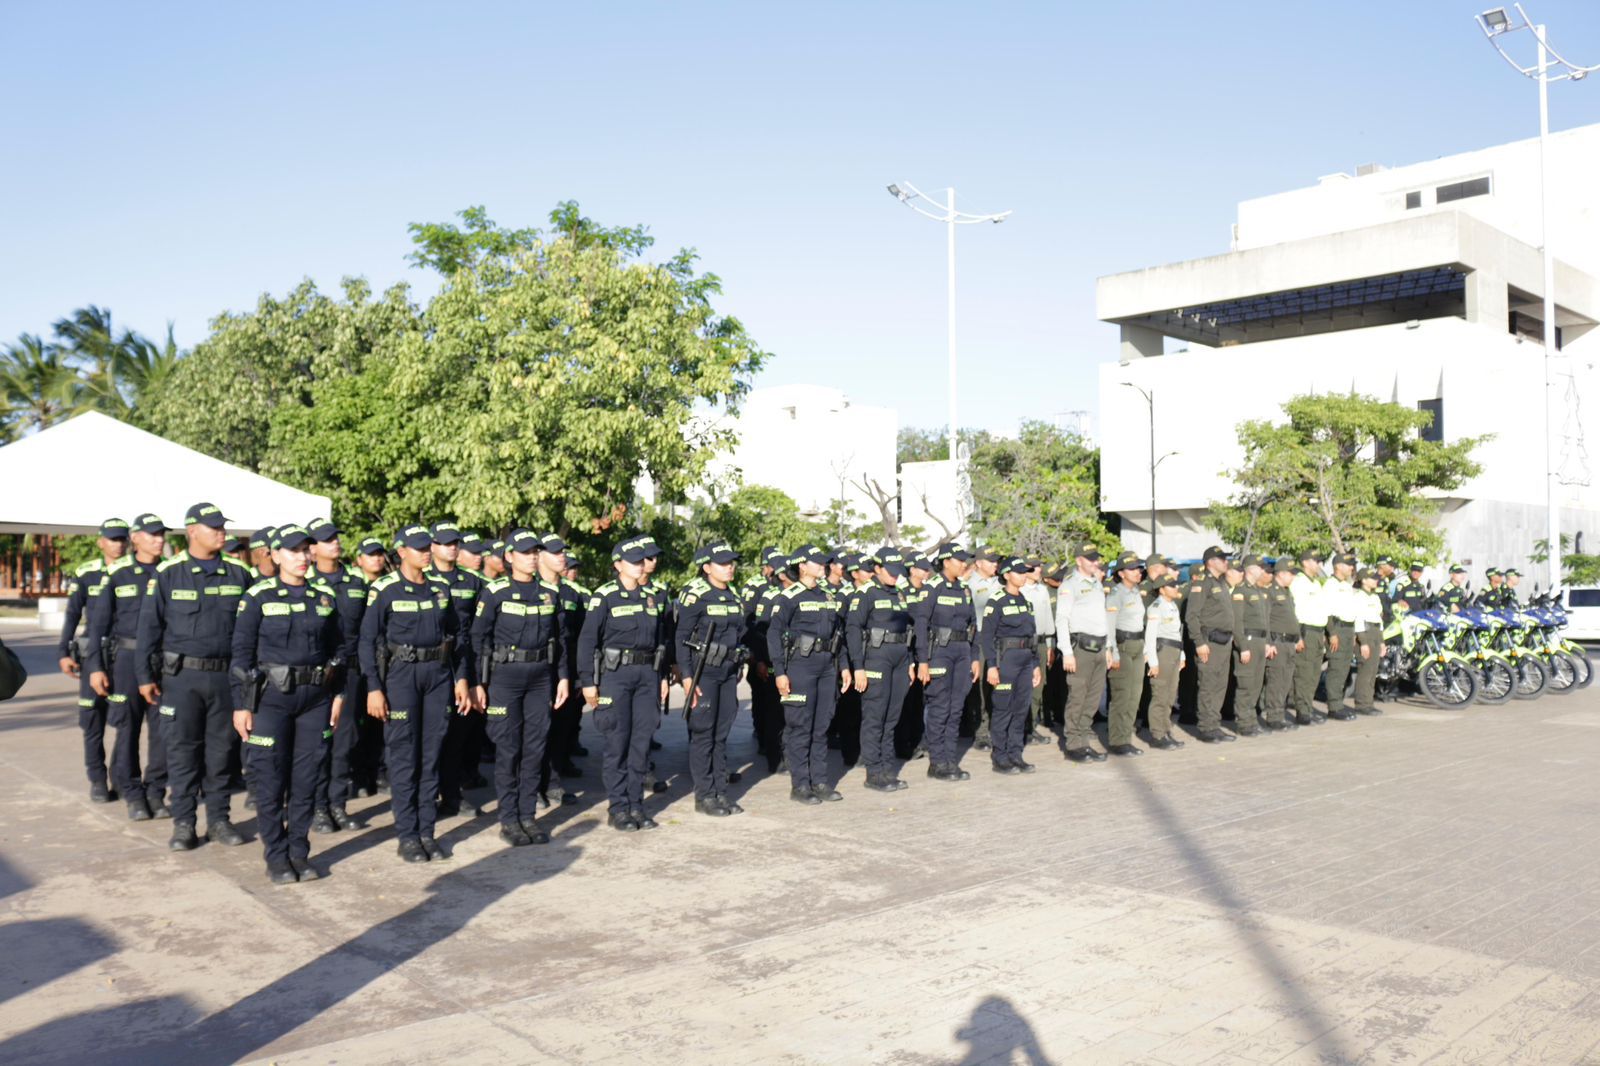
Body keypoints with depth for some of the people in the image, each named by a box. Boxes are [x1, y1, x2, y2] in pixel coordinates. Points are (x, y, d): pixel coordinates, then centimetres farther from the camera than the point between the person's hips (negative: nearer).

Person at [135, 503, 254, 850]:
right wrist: (145, 676, -3)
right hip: (181, 676, -2)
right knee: (182, 750, 4)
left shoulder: (237, 574, 4)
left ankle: (218, 820, 19)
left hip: (226, 675, 2)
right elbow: (149, 626, -1)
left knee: (220, 750, 9)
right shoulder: (168, 574, -2)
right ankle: (183, 823, 14)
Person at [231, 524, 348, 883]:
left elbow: (344, 642, 14)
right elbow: (242, 651, -5)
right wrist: (241, 704, -7)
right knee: (270, 780, 2)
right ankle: (277, 857, 14)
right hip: (271, 697, -3)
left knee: (306, 779, 8)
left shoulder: (325, 595, 6)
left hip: (315, 697, 3)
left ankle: (300, 853, 21)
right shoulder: (258, 597, -4)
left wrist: (338, 692, 10)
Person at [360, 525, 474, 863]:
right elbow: (368, 641, -6)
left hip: (439, 674, 4)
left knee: (431, 756, 8)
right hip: (401, 674, -4)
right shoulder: (384, 589, -5)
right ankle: (407, 836, 8)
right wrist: (374, 688, -12)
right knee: (403, 758, 1)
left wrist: (462, 678, 8)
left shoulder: (441, 588, 9)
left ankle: (427, 831, 15)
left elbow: (457, 635, 14)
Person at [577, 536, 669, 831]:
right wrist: (588, 682, -11)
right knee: (618, 743, -1)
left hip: (647, 674, 5)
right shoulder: (605, 596, -5)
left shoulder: (652, 596, 12)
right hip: (615, 674, -5)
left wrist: (663, 676, 14)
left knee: (642, 741, 6)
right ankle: (618, 808, 9)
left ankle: (636, 804, 16)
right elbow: (587, 640, -7)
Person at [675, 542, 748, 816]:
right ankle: (704, 796, 8)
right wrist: (687, 677, -16)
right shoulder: (695, 597, -10)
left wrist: (738, 670, 16)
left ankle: (721, 792, 18)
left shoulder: (734, 597, 11)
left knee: (721, 734, 11)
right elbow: (682, 639, -12)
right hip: (704, 672, -6)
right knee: (703, 734, 0)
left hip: (728, 672, 6)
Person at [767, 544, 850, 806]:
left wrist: (843, 666, 14)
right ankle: (800, 785, 6)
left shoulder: (829, 597, 14)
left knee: (821, 727, 10)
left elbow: (838, 633, 20)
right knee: (800, 727, -2)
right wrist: (780, 673, -15)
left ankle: (820, 781, 18)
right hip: (800, 665, -6)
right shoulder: (789, 597, -7)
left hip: (827, 666, 7)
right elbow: (774, 634, -10)